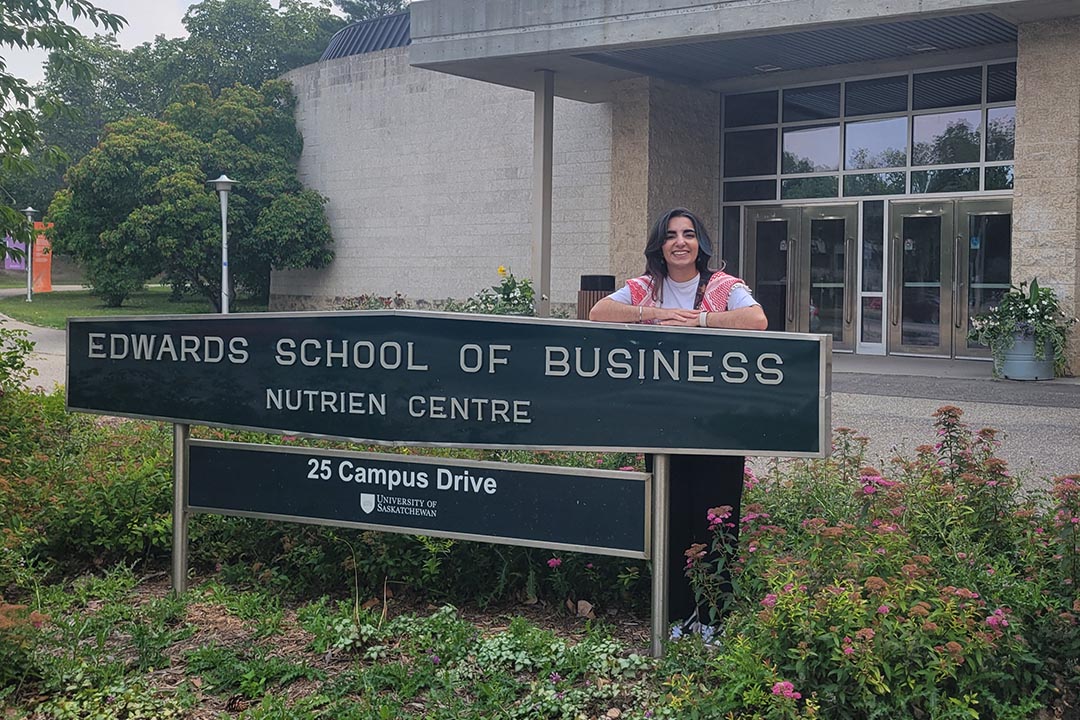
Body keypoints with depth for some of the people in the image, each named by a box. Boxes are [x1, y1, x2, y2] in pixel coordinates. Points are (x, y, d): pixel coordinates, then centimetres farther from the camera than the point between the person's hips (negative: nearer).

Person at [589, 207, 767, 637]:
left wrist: (698, 319, -17)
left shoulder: (724, 287, 2)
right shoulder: (645, 288, 10)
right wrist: (655, 313, -13)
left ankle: (712, 615, 13)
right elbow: (598, 313, -4)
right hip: (662, 420, 2)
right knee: (671, 516, 4)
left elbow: (757, 320, -17)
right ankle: (676, 613, 17)